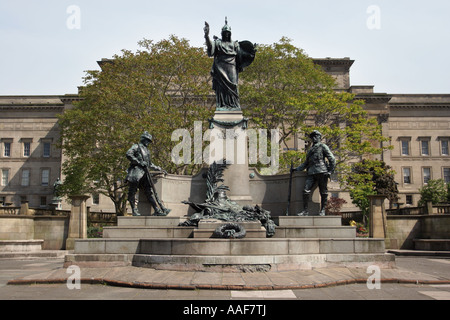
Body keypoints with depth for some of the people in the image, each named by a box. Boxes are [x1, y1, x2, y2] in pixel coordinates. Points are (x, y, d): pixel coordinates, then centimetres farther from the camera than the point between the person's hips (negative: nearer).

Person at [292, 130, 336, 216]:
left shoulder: (323, 146, 9)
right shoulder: (310, 150, 28)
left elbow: (332, 159, 3)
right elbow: (306, 163, 33)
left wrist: (330, 171, -4)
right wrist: (297, 169, 23)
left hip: (321, 171, -5)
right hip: (311, 173, 5)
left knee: (323, 192, -1)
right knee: (306, 191, -9)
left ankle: (322, 211, 7)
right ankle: (305, 211, -8)